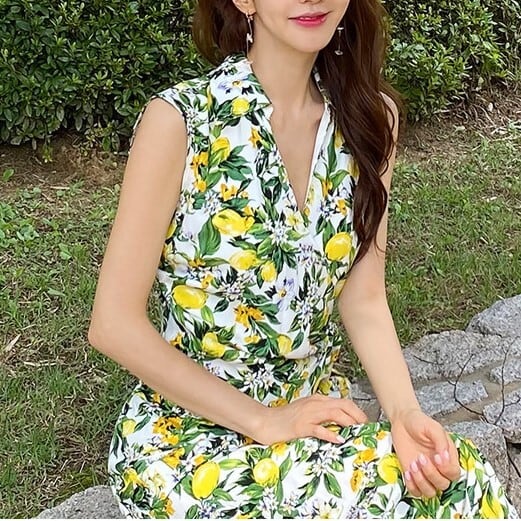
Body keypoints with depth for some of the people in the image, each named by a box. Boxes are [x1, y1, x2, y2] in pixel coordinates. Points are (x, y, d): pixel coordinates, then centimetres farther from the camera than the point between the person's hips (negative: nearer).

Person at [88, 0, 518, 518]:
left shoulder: (371, 115, -1)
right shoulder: (180, 118, -17)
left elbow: (363, 300, 0)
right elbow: (114, 323, -15)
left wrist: (403, 412, -17)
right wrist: (264, 421, -15)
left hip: (315, 412, 5)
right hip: (187, 430, -4)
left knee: (458, 478, -20)